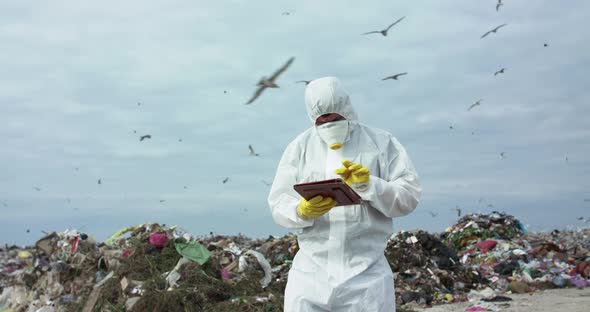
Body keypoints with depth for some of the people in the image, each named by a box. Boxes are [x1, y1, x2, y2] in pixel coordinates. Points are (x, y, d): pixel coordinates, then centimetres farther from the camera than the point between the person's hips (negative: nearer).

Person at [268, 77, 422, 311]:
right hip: (310, 272, 1)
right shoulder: (299, 147, 8)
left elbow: (409, 197, 0)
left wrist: (369, 185, -16)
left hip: (366, 273, -1)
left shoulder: (382, 143, 5)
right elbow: (278, 203, 3)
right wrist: (302, 211, -19)